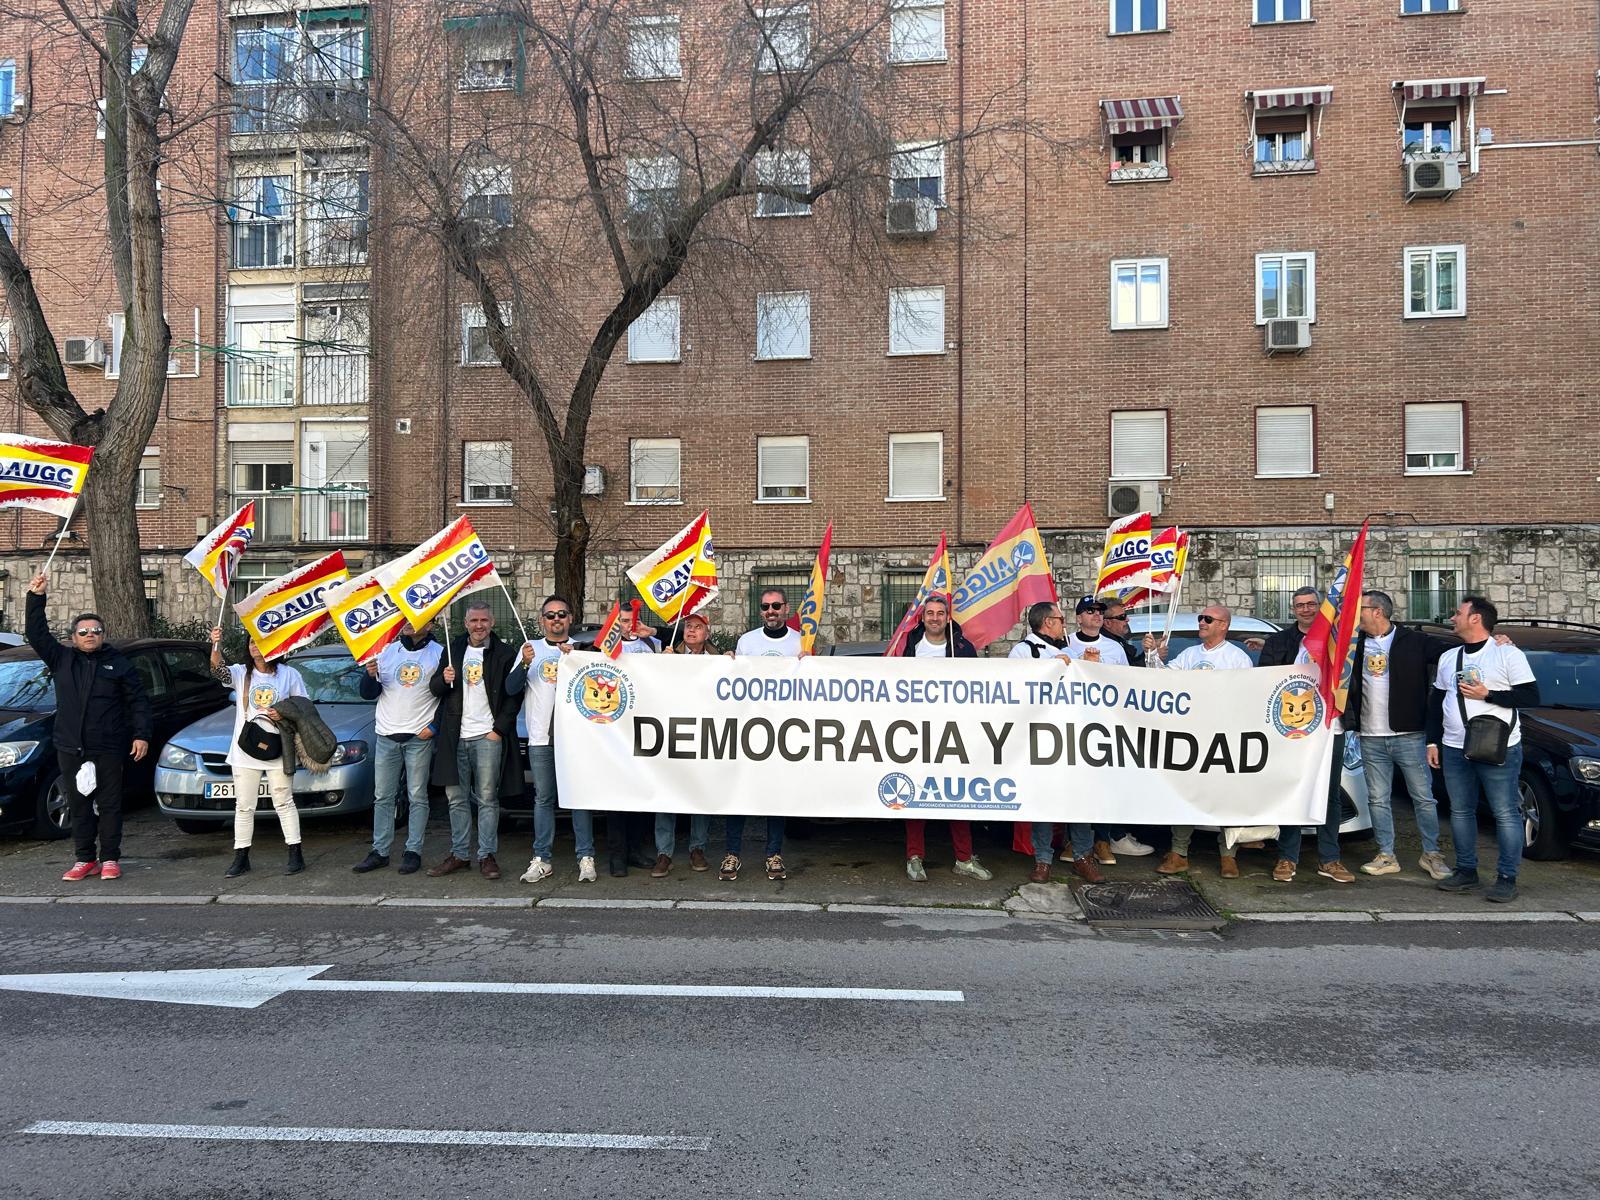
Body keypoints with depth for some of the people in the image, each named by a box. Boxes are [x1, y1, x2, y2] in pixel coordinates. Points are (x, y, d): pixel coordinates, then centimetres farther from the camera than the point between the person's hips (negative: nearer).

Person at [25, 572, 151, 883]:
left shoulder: (118, 663, 3)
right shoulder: (62, 659, 10)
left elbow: (138, 701, 1)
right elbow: (37, 635, 2)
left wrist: (141, 735, -7)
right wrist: (36, 597, -7)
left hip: (108, 749, -3)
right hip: (70, 749, 3)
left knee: (110, 805, 2)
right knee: (79, 805, 9)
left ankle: (110, 859, 10)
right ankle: (85, 859, 17)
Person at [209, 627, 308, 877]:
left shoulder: (289, 674, 3)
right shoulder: (241, 673, 5)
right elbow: (219, 669, -17)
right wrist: (216, 647, -35)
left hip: (277, 751, -2)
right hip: (244, 752, 2)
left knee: (284, 803, 3)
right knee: (243, 807, 7)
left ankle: (296, 855, 8)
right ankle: (241, 858, 15)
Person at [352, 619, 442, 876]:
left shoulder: (439, 653, -1)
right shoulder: (387, 651, 10)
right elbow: (367, 694, 9)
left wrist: (434, 726, -8)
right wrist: (371, 674, -12)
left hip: (419, 738, -4)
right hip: (386, 736, 4)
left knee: (417, 797, 1)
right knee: (382, 796, 6)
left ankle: (413, 851, 7)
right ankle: (379, 851, 13)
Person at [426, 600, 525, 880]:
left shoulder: (504, 654, 1)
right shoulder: (453, 650, 12)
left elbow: (514, 695, -1)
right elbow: (435, 688, 15)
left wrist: (499, 729, -9)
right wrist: (443, 679, -8)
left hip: (488, 737, -4)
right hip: (456, 737, 4)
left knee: (487, 799, -1)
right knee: (457, 798, 8)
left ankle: (487, 856, 6)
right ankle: (459, 854, 18)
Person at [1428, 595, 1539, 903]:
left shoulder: (1508, 654, -4)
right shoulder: (1448, 658, 14)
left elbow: (1531, 696, -10)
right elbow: (1435, 702, 18)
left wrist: (1487, 694, -17)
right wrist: (1433, 742, 13)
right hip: (1454, 750, 6)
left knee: (1505, 814, -2)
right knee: (1460, 811, 10)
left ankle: (1507, 879, 5)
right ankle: (1466, 872, 20)